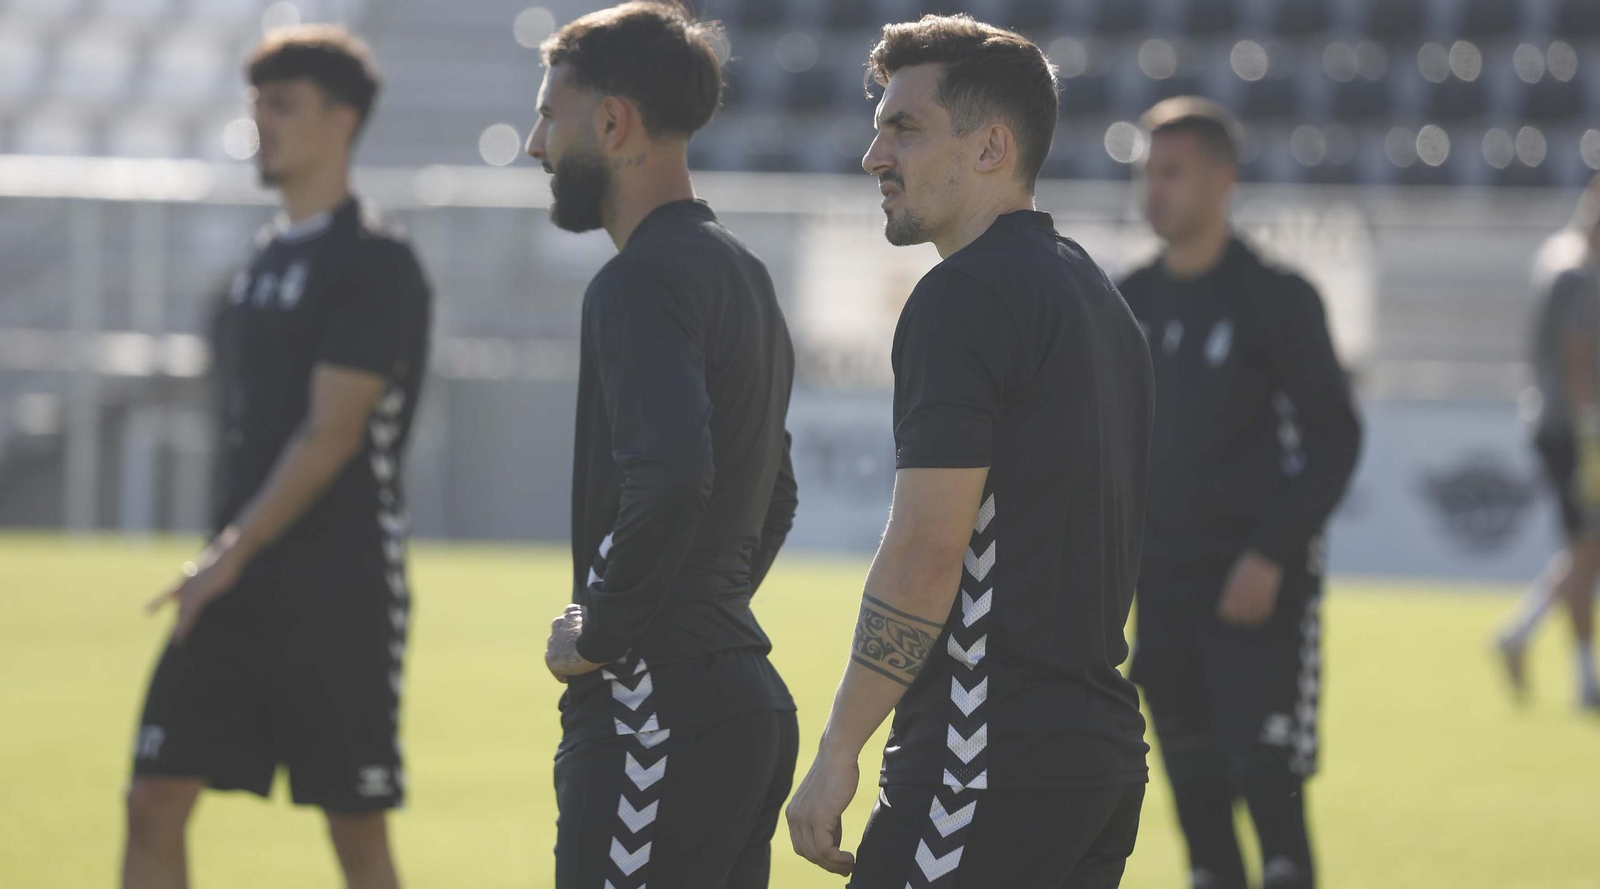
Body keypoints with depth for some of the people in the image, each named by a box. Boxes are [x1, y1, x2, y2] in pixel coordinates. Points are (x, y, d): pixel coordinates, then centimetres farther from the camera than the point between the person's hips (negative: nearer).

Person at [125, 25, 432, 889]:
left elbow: (331, 436, -16)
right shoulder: (265, 257, 16)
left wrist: (234, 553, -19)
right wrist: (224, 559, 17)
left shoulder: (373, 261, -10)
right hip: (237, 588, 8)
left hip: (339, 590, -8)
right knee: (154, 802, -1)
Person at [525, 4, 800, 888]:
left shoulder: (643, 281, -13)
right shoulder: (739, 271, 19)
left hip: (658, 712, -10)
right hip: (747, 700, 10)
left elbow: (671, 479, -28)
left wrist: (599, 636, -16)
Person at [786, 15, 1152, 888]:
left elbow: (925, 554, -17)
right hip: (1105, 748, 10)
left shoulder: (965, 297, -11)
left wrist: (837, 751, -14)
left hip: (992, 760, -10)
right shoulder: (1092, 291, 19)